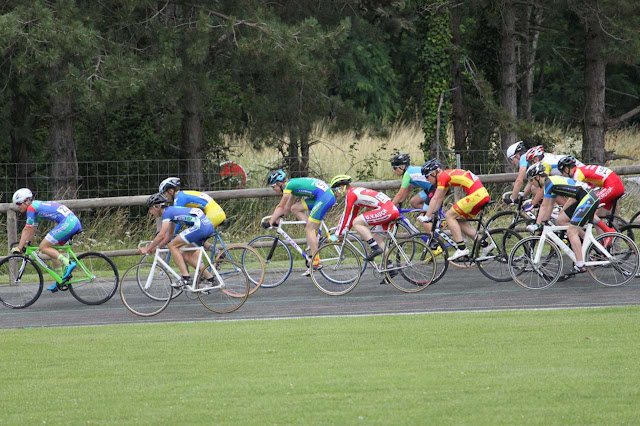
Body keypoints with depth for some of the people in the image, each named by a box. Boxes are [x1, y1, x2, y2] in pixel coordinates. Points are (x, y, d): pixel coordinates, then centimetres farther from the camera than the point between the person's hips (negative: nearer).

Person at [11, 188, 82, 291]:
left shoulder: (31, 208, -5)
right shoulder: (36, 206, 23)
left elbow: (27, 230, -5)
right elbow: (33, 230, 31)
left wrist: (19, 247, 0)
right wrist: (25, 243, 32)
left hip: (68, 223, -10)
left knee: (43, 247, -6)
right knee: (51, 248, 16)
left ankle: (68, 263, -16)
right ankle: (61, 279, 15)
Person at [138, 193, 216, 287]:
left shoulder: (167, 212, -4)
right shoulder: (172, 211, 23)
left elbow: (161, 235, -12)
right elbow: (169, 235, 30)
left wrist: (147, 249, -5)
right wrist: (156, 248, 24)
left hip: (200, 226, -10)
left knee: (173, 246, -3)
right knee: (186, 255, 17)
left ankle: (185, 278, -7)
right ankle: (210, 278, 16)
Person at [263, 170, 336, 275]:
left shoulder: (288, 185, -7)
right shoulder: (292, 184, 20)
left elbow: (280, 207, -5)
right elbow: (287, 208, 26)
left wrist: (270, 223, 0)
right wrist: (277, 219, 26)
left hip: (324, 197, -9)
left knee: (309, 229, -8)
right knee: (295, 208, 12)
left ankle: (315, 262, -9)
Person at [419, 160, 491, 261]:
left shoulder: (442, 176, -6)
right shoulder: (446, 175, 22)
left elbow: (435, 199, -6)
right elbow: (440, 199, 29)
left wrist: (426, 217, -2)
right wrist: (432, 214, 31)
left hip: (476, 195, -10)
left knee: (449, 216, -4)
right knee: (459, 221, 15)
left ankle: (462, 248, -9)